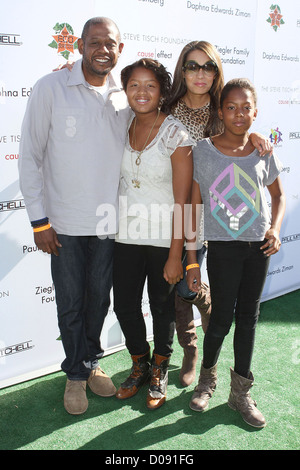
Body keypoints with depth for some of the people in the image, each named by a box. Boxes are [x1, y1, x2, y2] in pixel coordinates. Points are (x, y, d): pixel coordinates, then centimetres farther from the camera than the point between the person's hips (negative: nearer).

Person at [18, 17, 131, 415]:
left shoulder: (126, 97, 4)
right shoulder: (51, 88, -7)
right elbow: (30, 156, -6)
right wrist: (39, 220, -9)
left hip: (109, 221, 3)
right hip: (65, 222, -3)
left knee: (99, 298, 15)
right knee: (70, 303, 9)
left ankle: (91, 363, 37)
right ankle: (76, 373, 30)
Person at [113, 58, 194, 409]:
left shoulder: (176, 135, -14)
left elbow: (182, 201, -15)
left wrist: (175, 255, -16)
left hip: (164, 238, -4)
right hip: (127, 235, 4)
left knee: (162, 307, 12)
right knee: (124, 305, 11)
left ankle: (159, 371, 37)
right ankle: (139, 365, 38)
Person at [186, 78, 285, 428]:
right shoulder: (203, 151, -6)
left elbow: (278, 194, 17)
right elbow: (192, 207, -5)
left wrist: (274, 229, -1)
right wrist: (192, 261, -7)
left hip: (257, 247, 3)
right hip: (221, 246, -3)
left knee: (248, 317, 10)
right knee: (221, 318, 1)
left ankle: (241, 392, 25)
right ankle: (207, 376, 30)